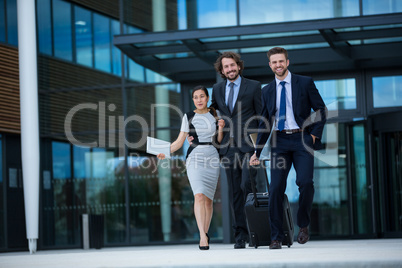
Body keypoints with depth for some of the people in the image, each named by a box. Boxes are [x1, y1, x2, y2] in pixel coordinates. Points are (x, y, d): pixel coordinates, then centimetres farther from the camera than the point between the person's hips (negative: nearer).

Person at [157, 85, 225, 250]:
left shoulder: (214, 115, 11)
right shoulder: (188, 117, 6)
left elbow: (219, 141, 14)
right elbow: (179, 142, 5)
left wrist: (221, 128, -5)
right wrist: (166, 152, -10)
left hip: (212, 157, 2)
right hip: (194, 157, -2)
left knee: (208, 198, 3)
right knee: (199, 195, -18)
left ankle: (205, 233, 15)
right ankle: (203, 237, -24)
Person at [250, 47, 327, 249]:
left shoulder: (305, 83, 4)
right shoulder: (267, 91, 13)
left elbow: (321, 110, 7)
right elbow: (264, 123, 17)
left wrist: (315, 134, -5)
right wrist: (257, 152, 12)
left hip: (302, 139, -2)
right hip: (280, 141, 2)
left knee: (305, 182, -19)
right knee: (276, 187, -8)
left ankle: (303, 225, 5)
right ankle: (276, 237, -1)